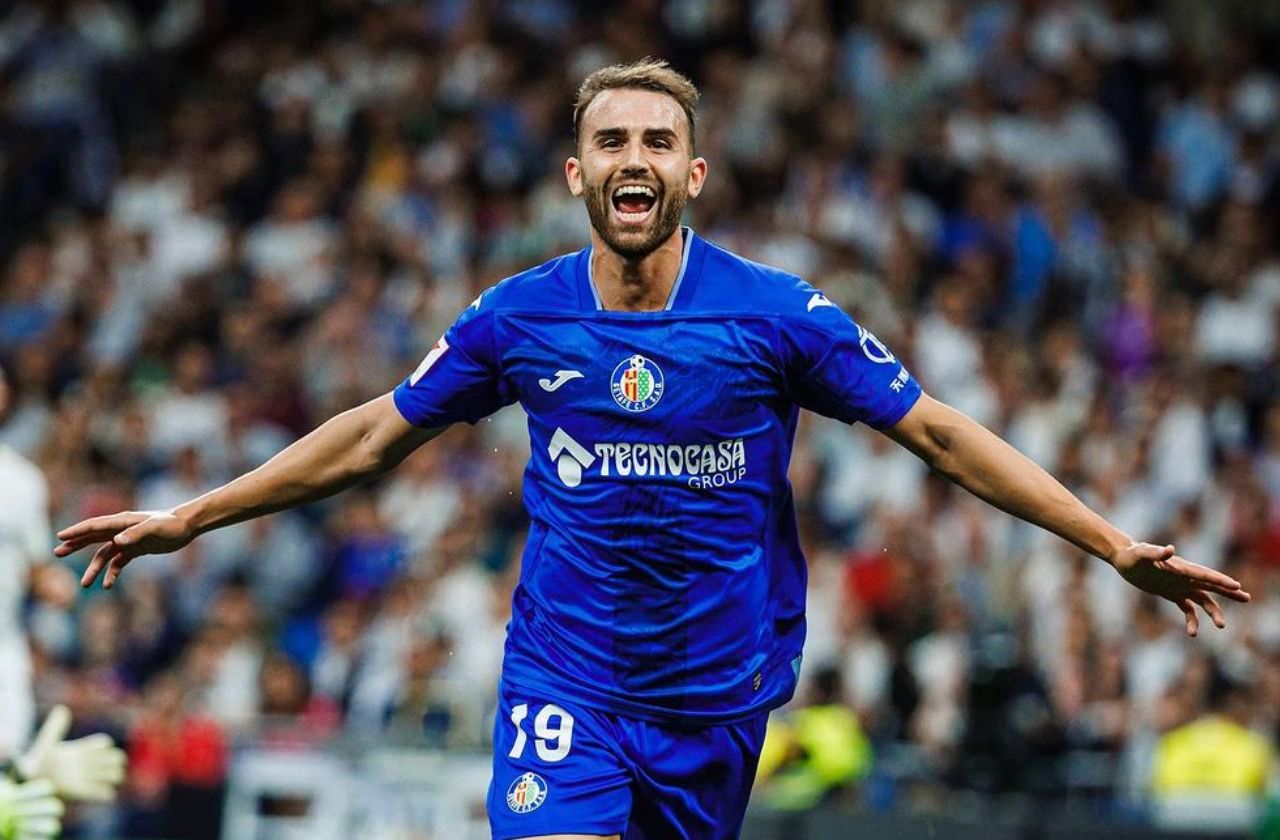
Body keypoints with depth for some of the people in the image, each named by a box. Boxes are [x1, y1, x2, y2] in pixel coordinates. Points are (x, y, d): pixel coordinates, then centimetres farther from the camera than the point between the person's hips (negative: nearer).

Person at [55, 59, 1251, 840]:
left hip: (716, 689, 0)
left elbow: (939, 434, -1)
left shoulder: (776, 314, -6)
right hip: (564, 680, 0)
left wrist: (1118, 548, -5)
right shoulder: (519, 317, -2)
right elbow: (375, 435, 11)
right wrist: (186, 518, 13)